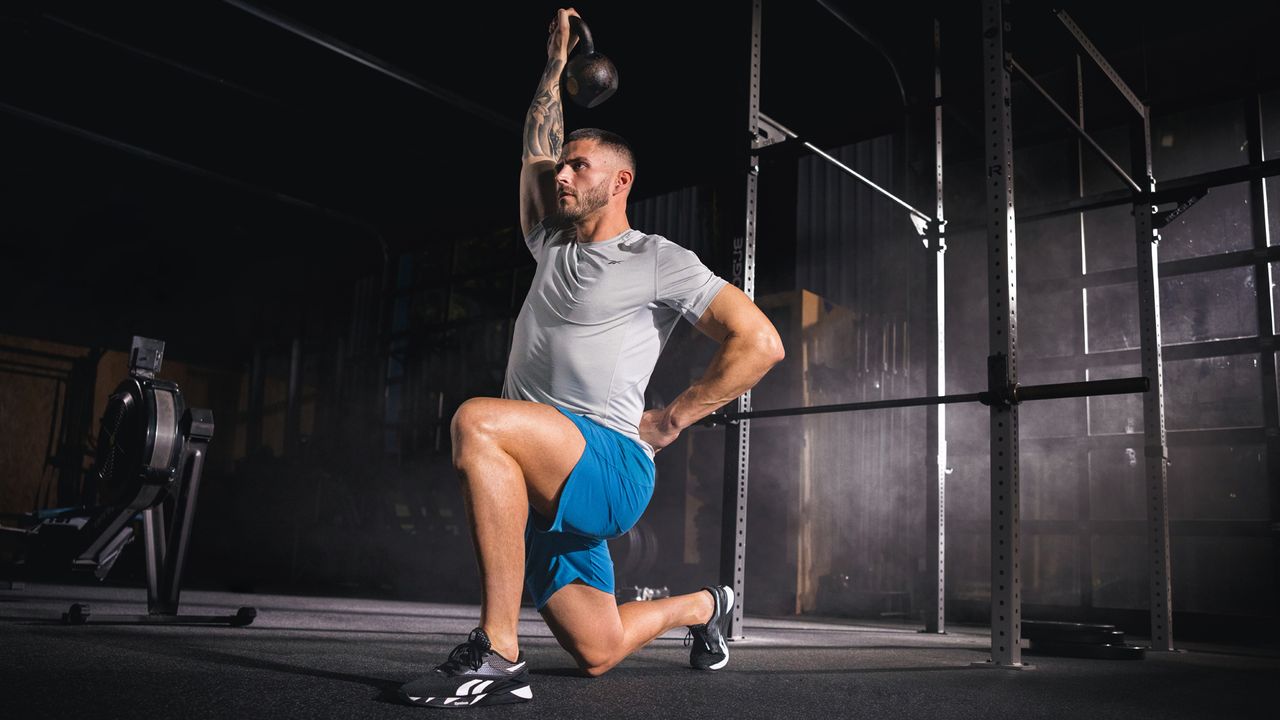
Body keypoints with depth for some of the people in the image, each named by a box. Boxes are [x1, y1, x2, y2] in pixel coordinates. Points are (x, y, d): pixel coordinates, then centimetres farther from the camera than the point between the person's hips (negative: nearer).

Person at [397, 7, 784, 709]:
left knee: (477, 422, -35)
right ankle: (706, 607, 43)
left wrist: (670, 420, -7)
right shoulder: (552, 247, 21)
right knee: (598, 651, 11)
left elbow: (759, 342, -7)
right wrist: (556, 60, 25)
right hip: (539, 478, 8)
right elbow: (537, 145, 27)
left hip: (612, 466, -8)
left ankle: (497, 657, -32)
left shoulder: (658, 260, -1)